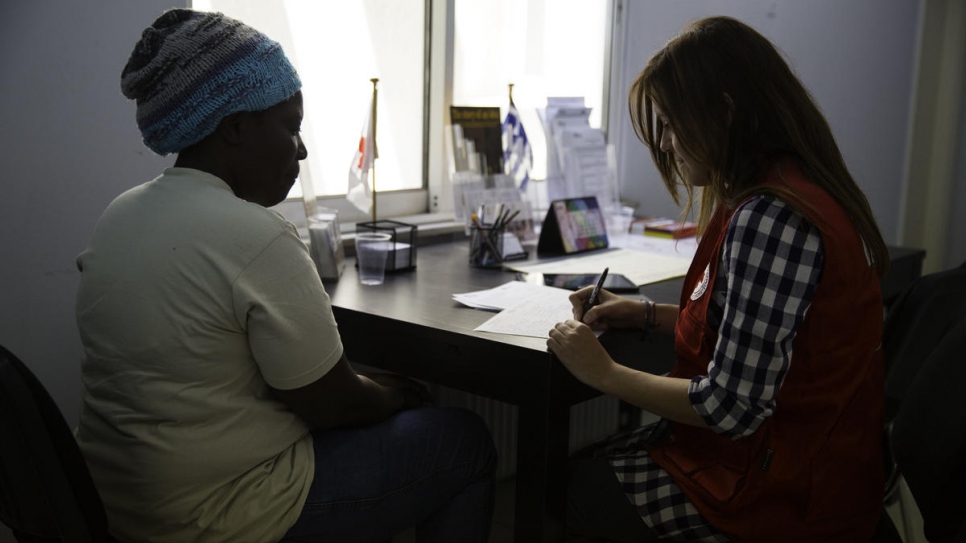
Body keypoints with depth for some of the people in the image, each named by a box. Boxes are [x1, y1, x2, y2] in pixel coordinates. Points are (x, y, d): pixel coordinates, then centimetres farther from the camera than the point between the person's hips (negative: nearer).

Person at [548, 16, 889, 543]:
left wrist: (606, 373, -15)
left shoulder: (769, 219, -28)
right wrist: (646, 313, 7)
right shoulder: (798, 189, 6)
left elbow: (732, 407, -28)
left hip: (781, 498, -9)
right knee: (583, 462, 15)